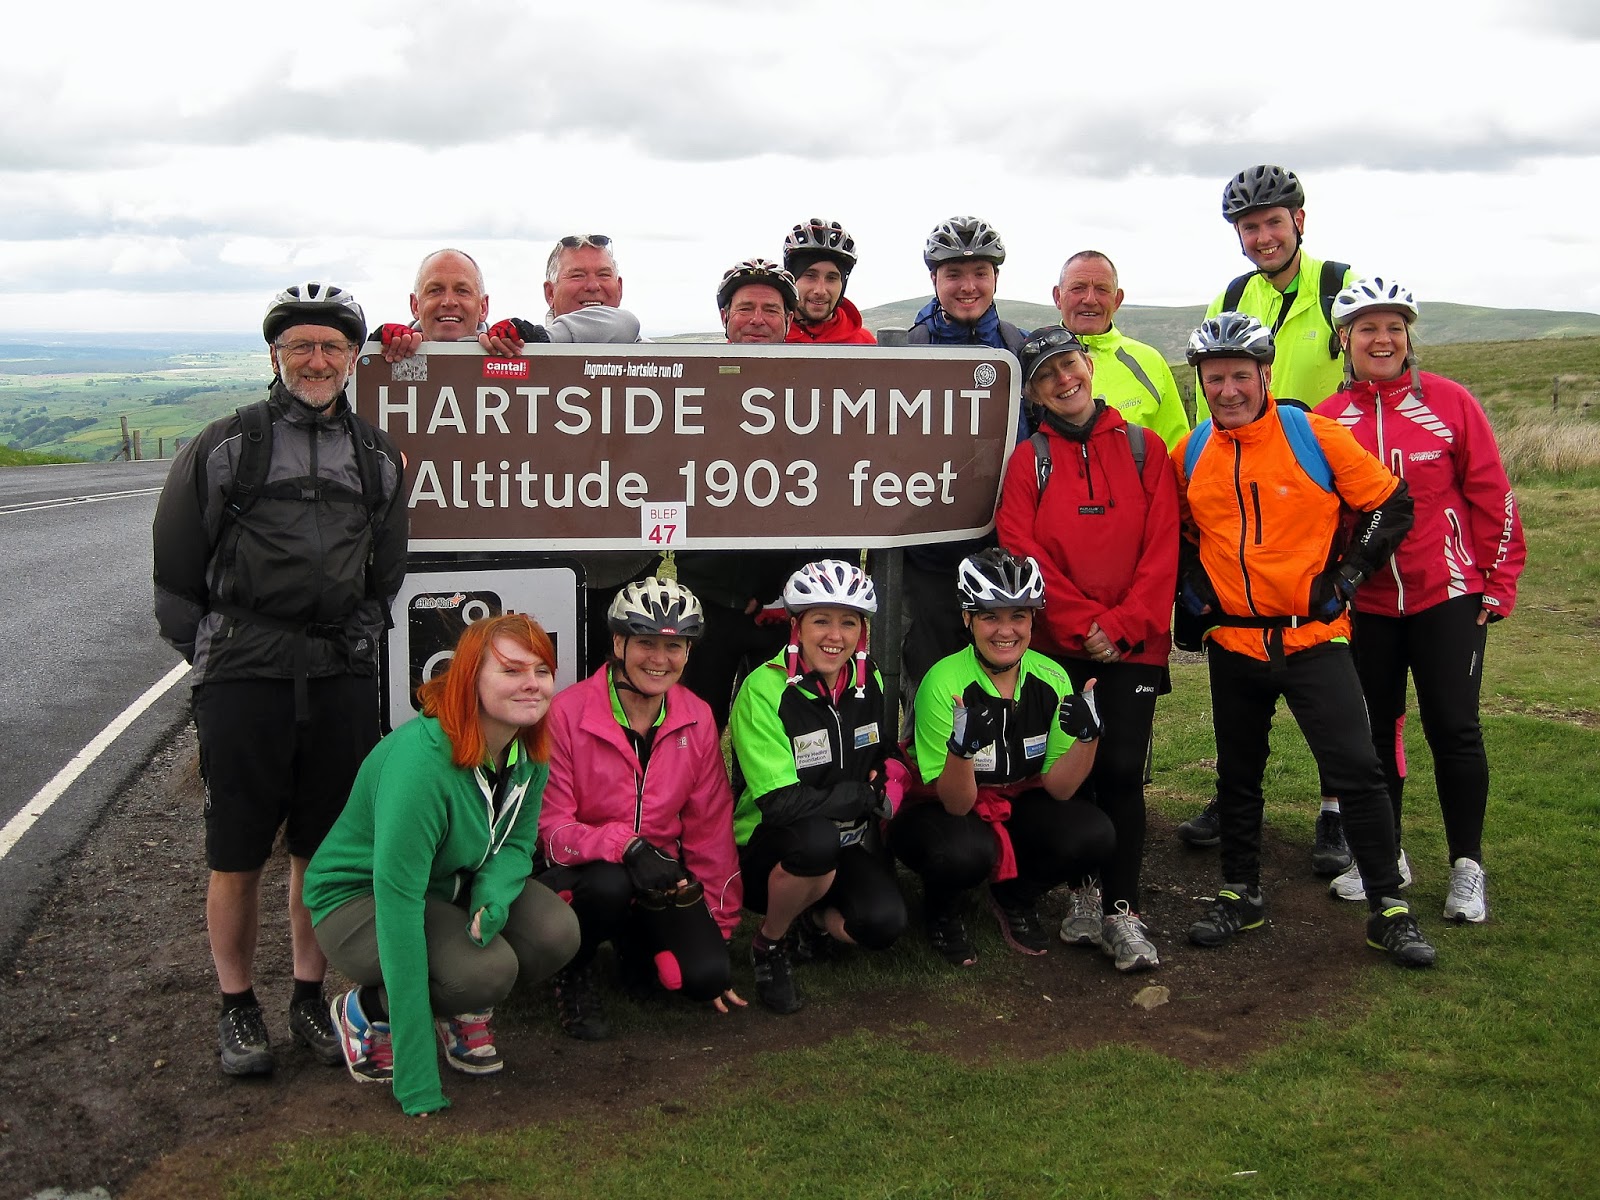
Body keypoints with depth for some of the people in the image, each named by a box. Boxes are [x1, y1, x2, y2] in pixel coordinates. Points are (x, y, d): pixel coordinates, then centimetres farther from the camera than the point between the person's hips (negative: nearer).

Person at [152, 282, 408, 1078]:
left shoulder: (376, 458, 12)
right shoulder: (226, 446, 0)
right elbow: (175, 568, 3)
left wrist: (356, 646, 12)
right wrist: (207, 653, 2)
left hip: (342, 681, 3)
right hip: (242, 677, -3)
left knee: (324, 851, 9)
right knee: (237, 856, 3)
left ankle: (310, 1000, 24)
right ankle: (237, 1010, 18)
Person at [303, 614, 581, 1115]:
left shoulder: (529, 753, -11)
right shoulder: (420, 761, -34)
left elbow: (518, 843, 0)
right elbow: (398, 903, -35)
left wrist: (492, 898, -29)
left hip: (451, 885, 7)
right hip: (359, 898, -6)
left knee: (557, 933, -20)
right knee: (489, 969, -30)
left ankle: (464, 1013, 10)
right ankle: (365, 1011, -1)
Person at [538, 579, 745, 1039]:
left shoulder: (697, 720, -3)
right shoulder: (567, 714, -17)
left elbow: (710, 830, 3)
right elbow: (550, 828, -18)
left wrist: (719, 928, 4)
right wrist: (625, 846, -36)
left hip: (662, 874, 4)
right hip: (581, 873, -4)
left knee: (706, 975, -17)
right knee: (609, 884, -38)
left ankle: (634, 945, 19)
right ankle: (574, 973, -3)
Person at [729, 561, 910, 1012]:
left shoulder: (869, 682, 1)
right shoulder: (765, 689, -19)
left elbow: (888, 754, 19)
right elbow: (783, 803, -26)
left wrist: (890, 783, -5)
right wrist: (867, 795, -15)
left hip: (848, 844, 5)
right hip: (765, 851, -5)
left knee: (884, 923, -23)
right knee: (817, 838, -38)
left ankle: (816, 918, 13)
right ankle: (769, 945, -9)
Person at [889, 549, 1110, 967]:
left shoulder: (1051, 678, -10)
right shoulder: (944, 684, -23)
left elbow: (1058, 788, -9)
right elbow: (956, 804, -23)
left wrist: (1086, 735, -28)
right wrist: (962, 747, -43)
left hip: (1018, 803, 4)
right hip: (940, 809, -4)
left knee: (1094, 837, -23)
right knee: (964, 853, -38)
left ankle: (1015, 898, 7)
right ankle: (941, 912, 0)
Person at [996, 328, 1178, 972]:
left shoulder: (1144, 450, 5)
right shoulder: (1029, 460, 3)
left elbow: (1162, 548, -1)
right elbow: (1023, 553, -5)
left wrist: (1122, 624, -11)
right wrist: (1083, 625, -12)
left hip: (1133, 646, 0)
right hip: (1059, 647, 0)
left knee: (1121, 771, -6)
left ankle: (1121, 910, 3)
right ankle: (1085, 893, 20)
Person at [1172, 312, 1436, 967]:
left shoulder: (1316, 436, -8)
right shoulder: (1190, 454, 2)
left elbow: (1390, 503, -1)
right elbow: (1175, 532, 19)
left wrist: (1347, 574, -4)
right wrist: (1191, 588, 7)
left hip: (1313, 637, -3)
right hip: (1232, 643, 4)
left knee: (1357, 770, -7)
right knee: (1238, 776, 14)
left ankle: (1388, 908, 4)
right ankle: (1240, 894, 29)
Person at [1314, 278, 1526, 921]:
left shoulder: (1450, 403, -5)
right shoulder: (1326, 420, 0)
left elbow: (1490, 494, -2)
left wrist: (1499, 580, -1)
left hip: (1448, 596, -2)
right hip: (1364, 603, 3)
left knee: (1454, 729, 0)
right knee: (1372, 730, 11)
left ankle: (1467, 866, 15)